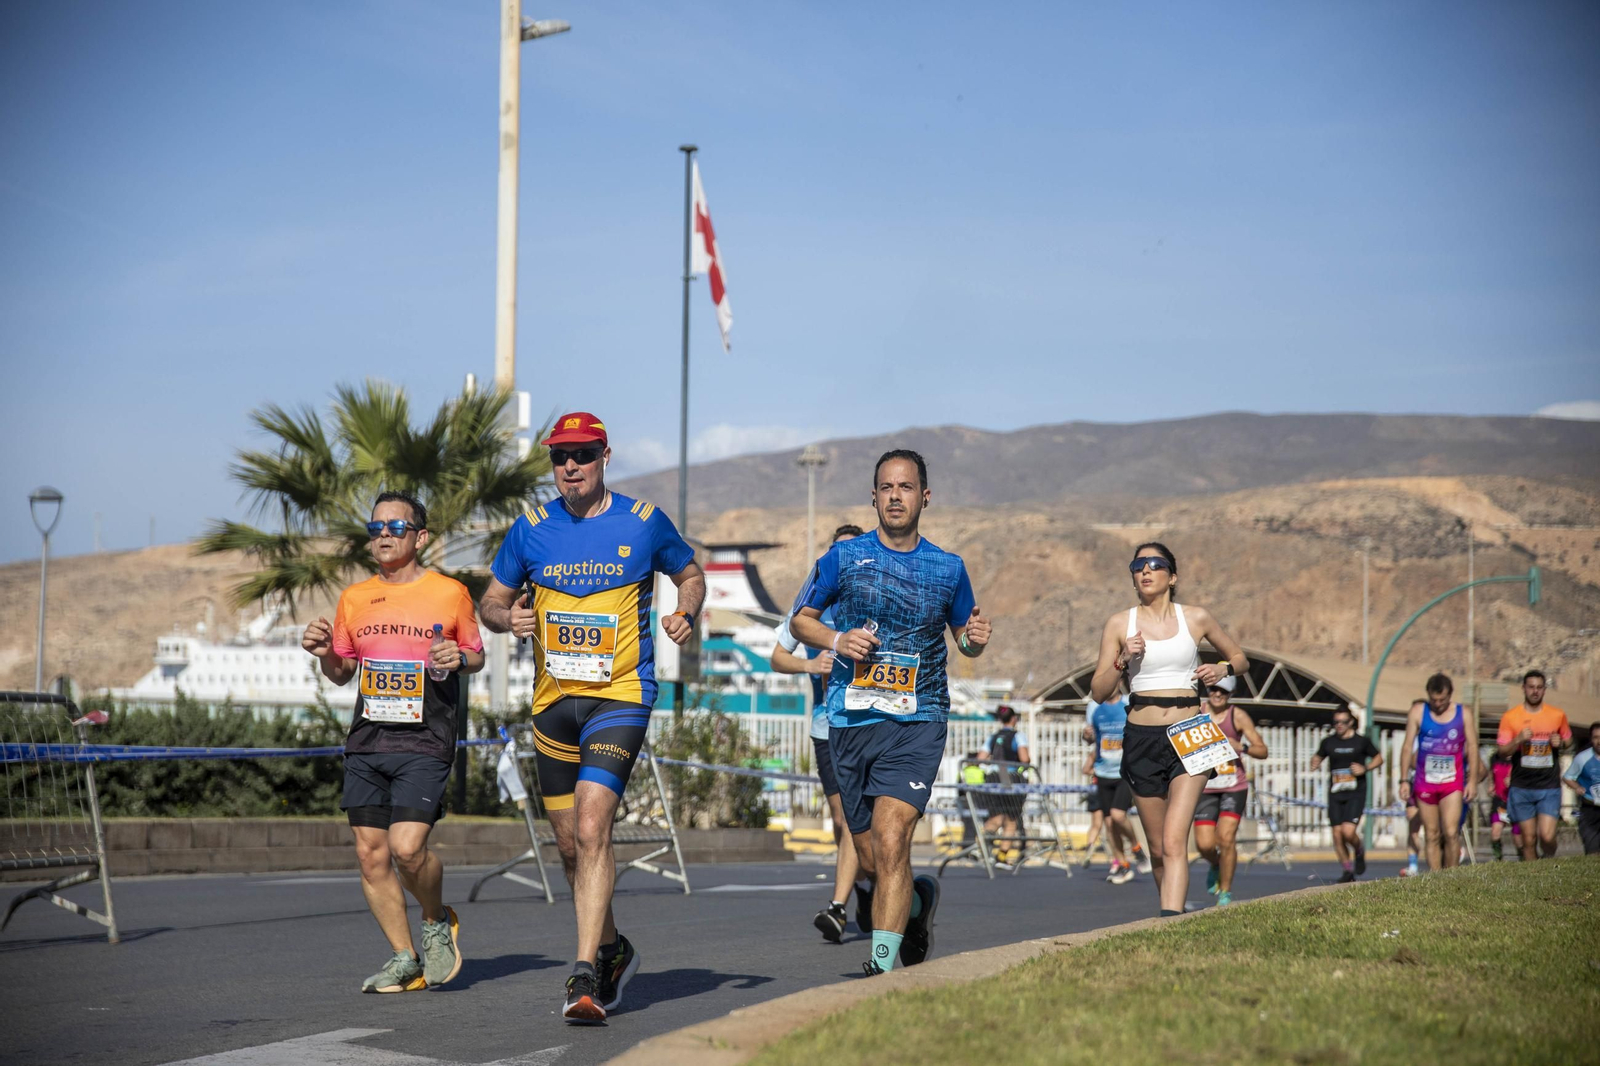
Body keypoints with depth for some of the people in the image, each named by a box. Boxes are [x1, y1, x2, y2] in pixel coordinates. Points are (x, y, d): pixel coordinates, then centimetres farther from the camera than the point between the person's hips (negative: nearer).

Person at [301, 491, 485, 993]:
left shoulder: (450, 593, 1)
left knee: (407, 847, -16)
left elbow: (476, 655, 11)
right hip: (365, 744, 5)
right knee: (371, 853, 1)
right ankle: (405, 959, 13)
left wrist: (458, 659, -11)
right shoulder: (354, 598, 11)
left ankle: (438, 922, 14)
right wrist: (325, 653, -1)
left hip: (425, 744, -4)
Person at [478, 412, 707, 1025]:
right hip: (553, 701, 4)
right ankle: (612, 950, 33)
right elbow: (491, 601, 14)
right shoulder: (532, 529, 4)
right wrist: (509, 618, -10)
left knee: (591, 828, -20)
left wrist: (686, 615, -7)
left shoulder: (644, 522, -2)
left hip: (620, 698, -4)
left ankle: (585, 976, -20)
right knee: (570, 844, 11)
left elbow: (690, 573, 14)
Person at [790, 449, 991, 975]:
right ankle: (918, 900, 41)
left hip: (917, 720, -2)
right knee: (871, 862, 9)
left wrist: (975, 637, -6)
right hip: (850, 720, 2)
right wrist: (838, 640, -8)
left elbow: (965, 639, 18)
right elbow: (801, 619, 13)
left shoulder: (948, 568, 7)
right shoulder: (844, 556, 5)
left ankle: (883, 962, -16)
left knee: (891, 842, -19)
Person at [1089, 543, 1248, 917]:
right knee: (1157, 848, 8)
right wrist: (1123, 660, -12)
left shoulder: (1196, 618, 4)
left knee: (1174, 843, -17)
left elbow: (1240, 658, 19)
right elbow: (1098, 692, 5)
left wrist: (1223, 668, -3)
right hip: (1141, 739, 2)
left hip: (1189, 736, -2)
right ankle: (1174, 916, 27)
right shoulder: (1120, 624, 5)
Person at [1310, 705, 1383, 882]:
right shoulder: (1328, 742, 8)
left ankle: (1359, 853, 14)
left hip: (1356, 794, -3)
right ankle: (1347, 871, 16)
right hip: (1335, 794, 3)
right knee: (1337, 834, 1)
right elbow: (1318, 757, 23)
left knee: (1348, 831, -18)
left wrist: (1365, 768, -6)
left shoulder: (1362, 741, 1)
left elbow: (1379, 758, 11)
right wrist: (1314, 764, -1)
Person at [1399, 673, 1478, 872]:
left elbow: (1472, 748, 6)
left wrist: (1472, 780, 0)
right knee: (1432, 836, 3)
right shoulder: (1418, 713, 3)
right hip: (1424, 783, 1)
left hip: (1452, 783, -1)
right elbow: (1408, 747, 5)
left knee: (1451, 833, -14)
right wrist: (1405, 780, 1)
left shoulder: (1464, 714, 3)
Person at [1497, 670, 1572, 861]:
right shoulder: (1510, 717, 0)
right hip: (1521, 787, 0)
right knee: (1529, 840, 3)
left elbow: (1568, 739, 18)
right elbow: (1502, 751, -1)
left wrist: (1561, 743, -5)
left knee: (1547, 835, -12)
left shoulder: (1558, 715, 4)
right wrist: (1518, 740, -19)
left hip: (1549, 787, 0)